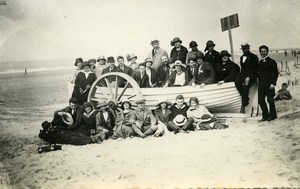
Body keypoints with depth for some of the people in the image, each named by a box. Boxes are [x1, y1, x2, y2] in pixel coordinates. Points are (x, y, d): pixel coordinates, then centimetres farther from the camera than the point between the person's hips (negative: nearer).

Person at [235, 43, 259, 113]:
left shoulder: (254, 57, -1)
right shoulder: (241, 57, 20)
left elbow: (255, 69, -7)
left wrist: (249, 77, -18)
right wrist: (242, 75, 2)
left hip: (251, 75, -5)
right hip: (244, 74, 5)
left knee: (245, 86, -27)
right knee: (237, 82, -26)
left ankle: (243, 105, -19)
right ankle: (246, 99, -21)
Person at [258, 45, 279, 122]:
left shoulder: (272, 62, -3)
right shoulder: (260, 62, 14)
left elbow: (275, 73, -6)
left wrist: (273, 83, -14)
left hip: (269, 84, -6)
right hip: (261, 84, 6)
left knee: (270, 100, 0)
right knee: (261, 100, 3)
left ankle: (272, 115, 14)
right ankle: (265, 116, 14)